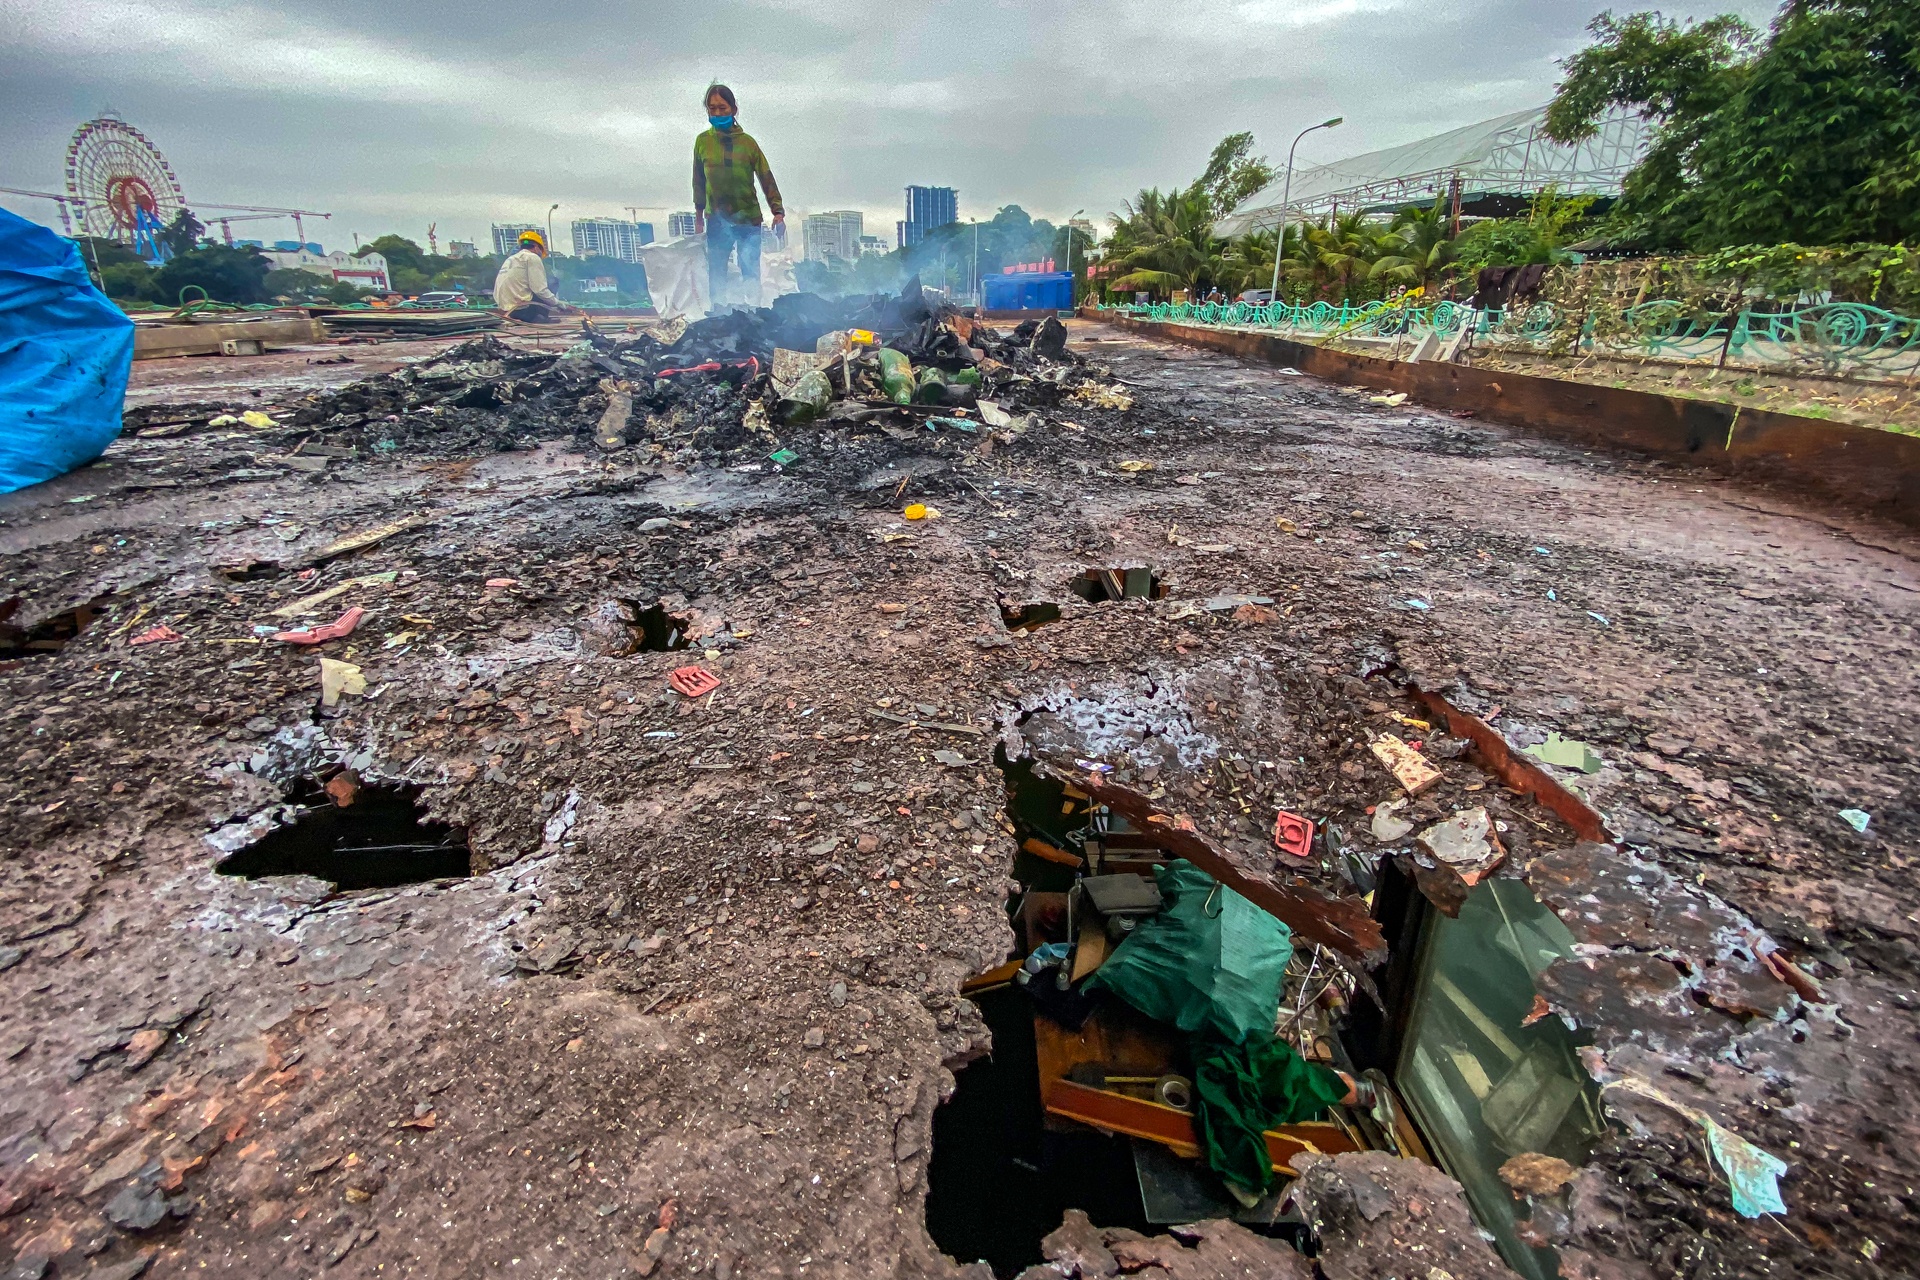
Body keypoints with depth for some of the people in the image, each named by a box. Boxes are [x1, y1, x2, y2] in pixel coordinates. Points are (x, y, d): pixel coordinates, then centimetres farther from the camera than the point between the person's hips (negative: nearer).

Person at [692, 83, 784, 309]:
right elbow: (699, 180, 11)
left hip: (749, 217, -1)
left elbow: (766, 178, 0)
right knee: (716, 273, 3)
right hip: (716, 219, 2)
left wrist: (778, 211, -8)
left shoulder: (747, 142, -1)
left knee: (751, 272, -5)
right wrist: (699, 213, 14)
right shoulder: (703, 141, 4)